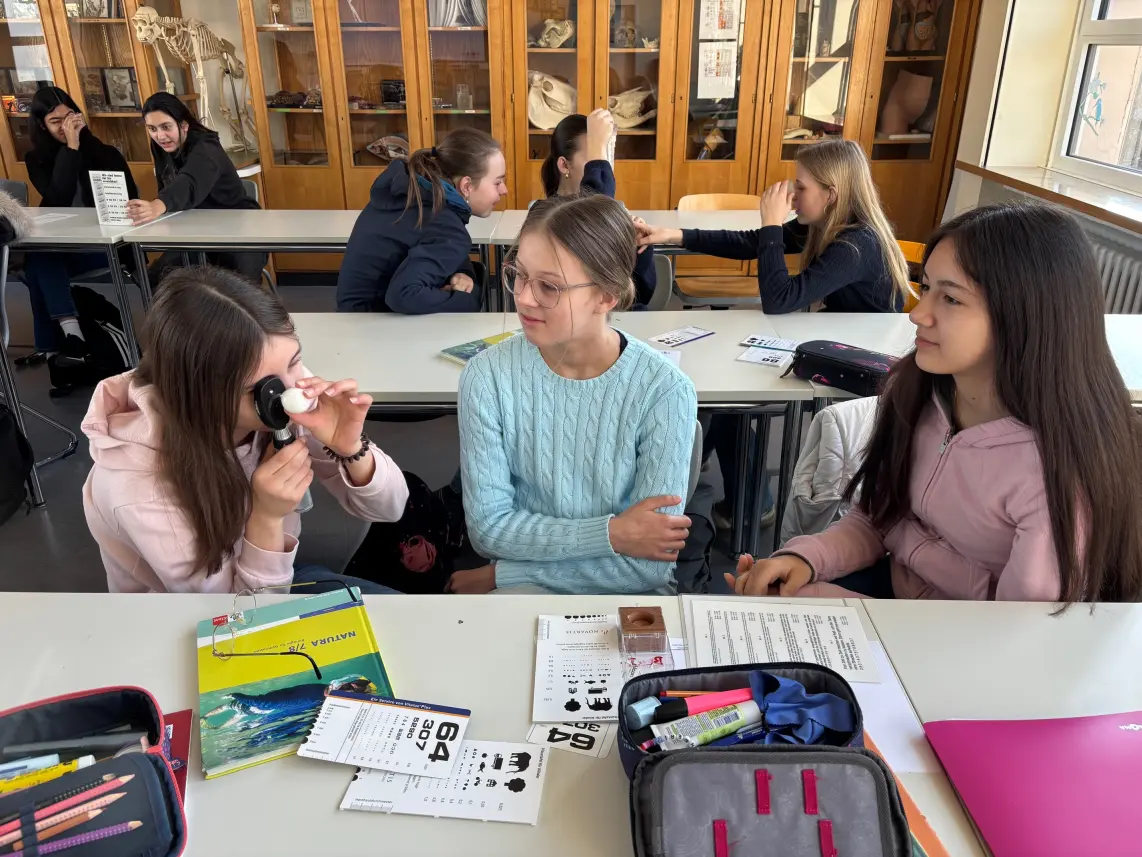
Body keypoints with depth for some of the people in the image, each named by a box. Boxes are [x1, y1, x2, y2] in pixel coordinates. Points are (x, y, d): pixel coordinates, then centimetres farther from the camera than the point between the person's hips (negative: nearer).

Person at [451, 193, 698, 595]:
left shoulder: (665, 391, -15)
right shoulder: (487, 375, -9)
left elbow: (649, 564, -15)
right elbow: (487, 525, -8)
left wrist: (501, 574, -11)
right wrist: (610, 534, -18)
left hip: (627, 593, 0)